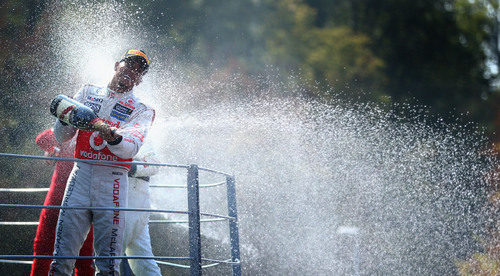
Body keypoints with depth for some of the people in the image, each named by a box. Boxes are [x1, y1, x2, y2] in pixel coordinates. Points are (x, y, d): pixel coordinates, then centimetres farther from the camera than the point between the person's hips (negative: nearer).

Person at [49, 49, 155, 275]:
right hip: (81, 174, 1)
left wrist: (111, 135, -26)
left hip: (112, 179, -1)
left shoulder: (141, 111, 12)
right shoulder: (88, 93, 19)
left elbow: (130, 148, -7)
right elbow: (61, 137, 14)